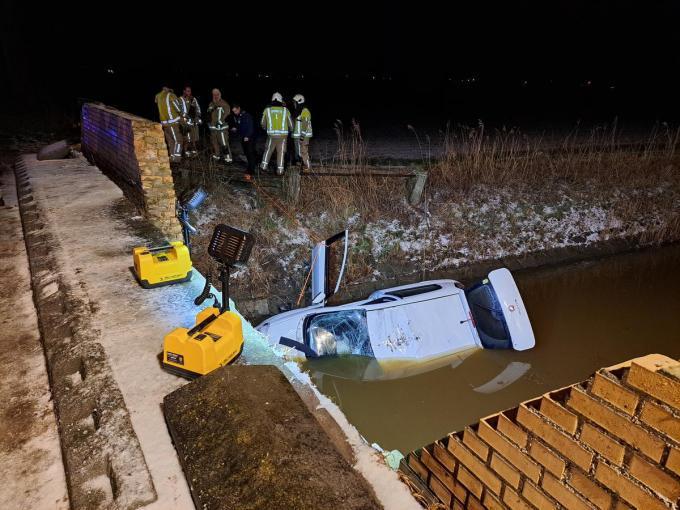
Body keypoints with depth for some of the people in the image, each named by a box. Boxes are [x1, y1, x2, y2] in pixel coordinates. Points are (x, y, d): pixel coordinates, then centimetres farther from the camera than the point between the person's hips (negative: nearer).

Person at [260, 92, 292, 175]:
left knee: (268, 150, 17)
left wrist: (265, 128, 35)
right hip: (282, 134, 0)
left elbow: (263, 123, 12)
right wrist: (291, 130, 30)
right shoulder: (285, 110, 0)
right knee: (281, 152, 8)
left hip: (271, 134, 0)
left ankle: (264, 166, 16)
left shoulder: (267, 110, 1)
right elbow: (290, 123, 8)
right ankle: (280, 170, 8)